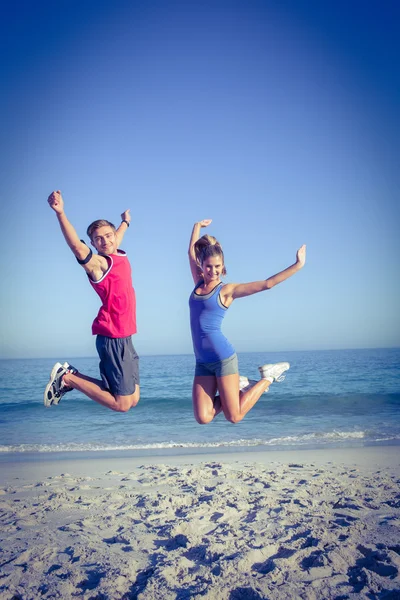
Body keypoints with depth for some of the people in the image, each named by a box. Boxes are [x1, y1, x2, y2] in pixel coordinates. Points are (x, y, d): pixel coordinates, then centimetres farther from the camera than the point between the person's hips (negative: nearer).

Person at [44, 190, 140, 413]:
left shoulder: (120, 254, 11)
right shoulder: (98, 263, -12)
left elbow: (116, 238, 35)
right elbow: (77, 246, -33)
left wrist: (125, 223, 54)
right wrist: (60, 213, -47)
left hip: (124, 338, 9)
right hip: (114, 338, -8)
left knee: (133, 399, 12)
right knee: (122, 404, -6)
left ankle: (72, 375, 17)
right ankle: (68, 378, 5)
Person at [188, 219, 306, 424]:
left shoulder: (227, 290, -3)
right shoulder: (199, 284, 11)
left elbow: (267, 284, -5)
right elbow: (192, 252, 25)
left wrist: (298, 265, -7)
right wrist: (197, 227, 34)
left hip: (223, 358, -5)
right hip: (202, 362, 5)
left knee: (234, 417, -1)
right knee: (203, 418, 0)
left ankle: (267, 377, 19)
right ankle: (238, 386, 21)